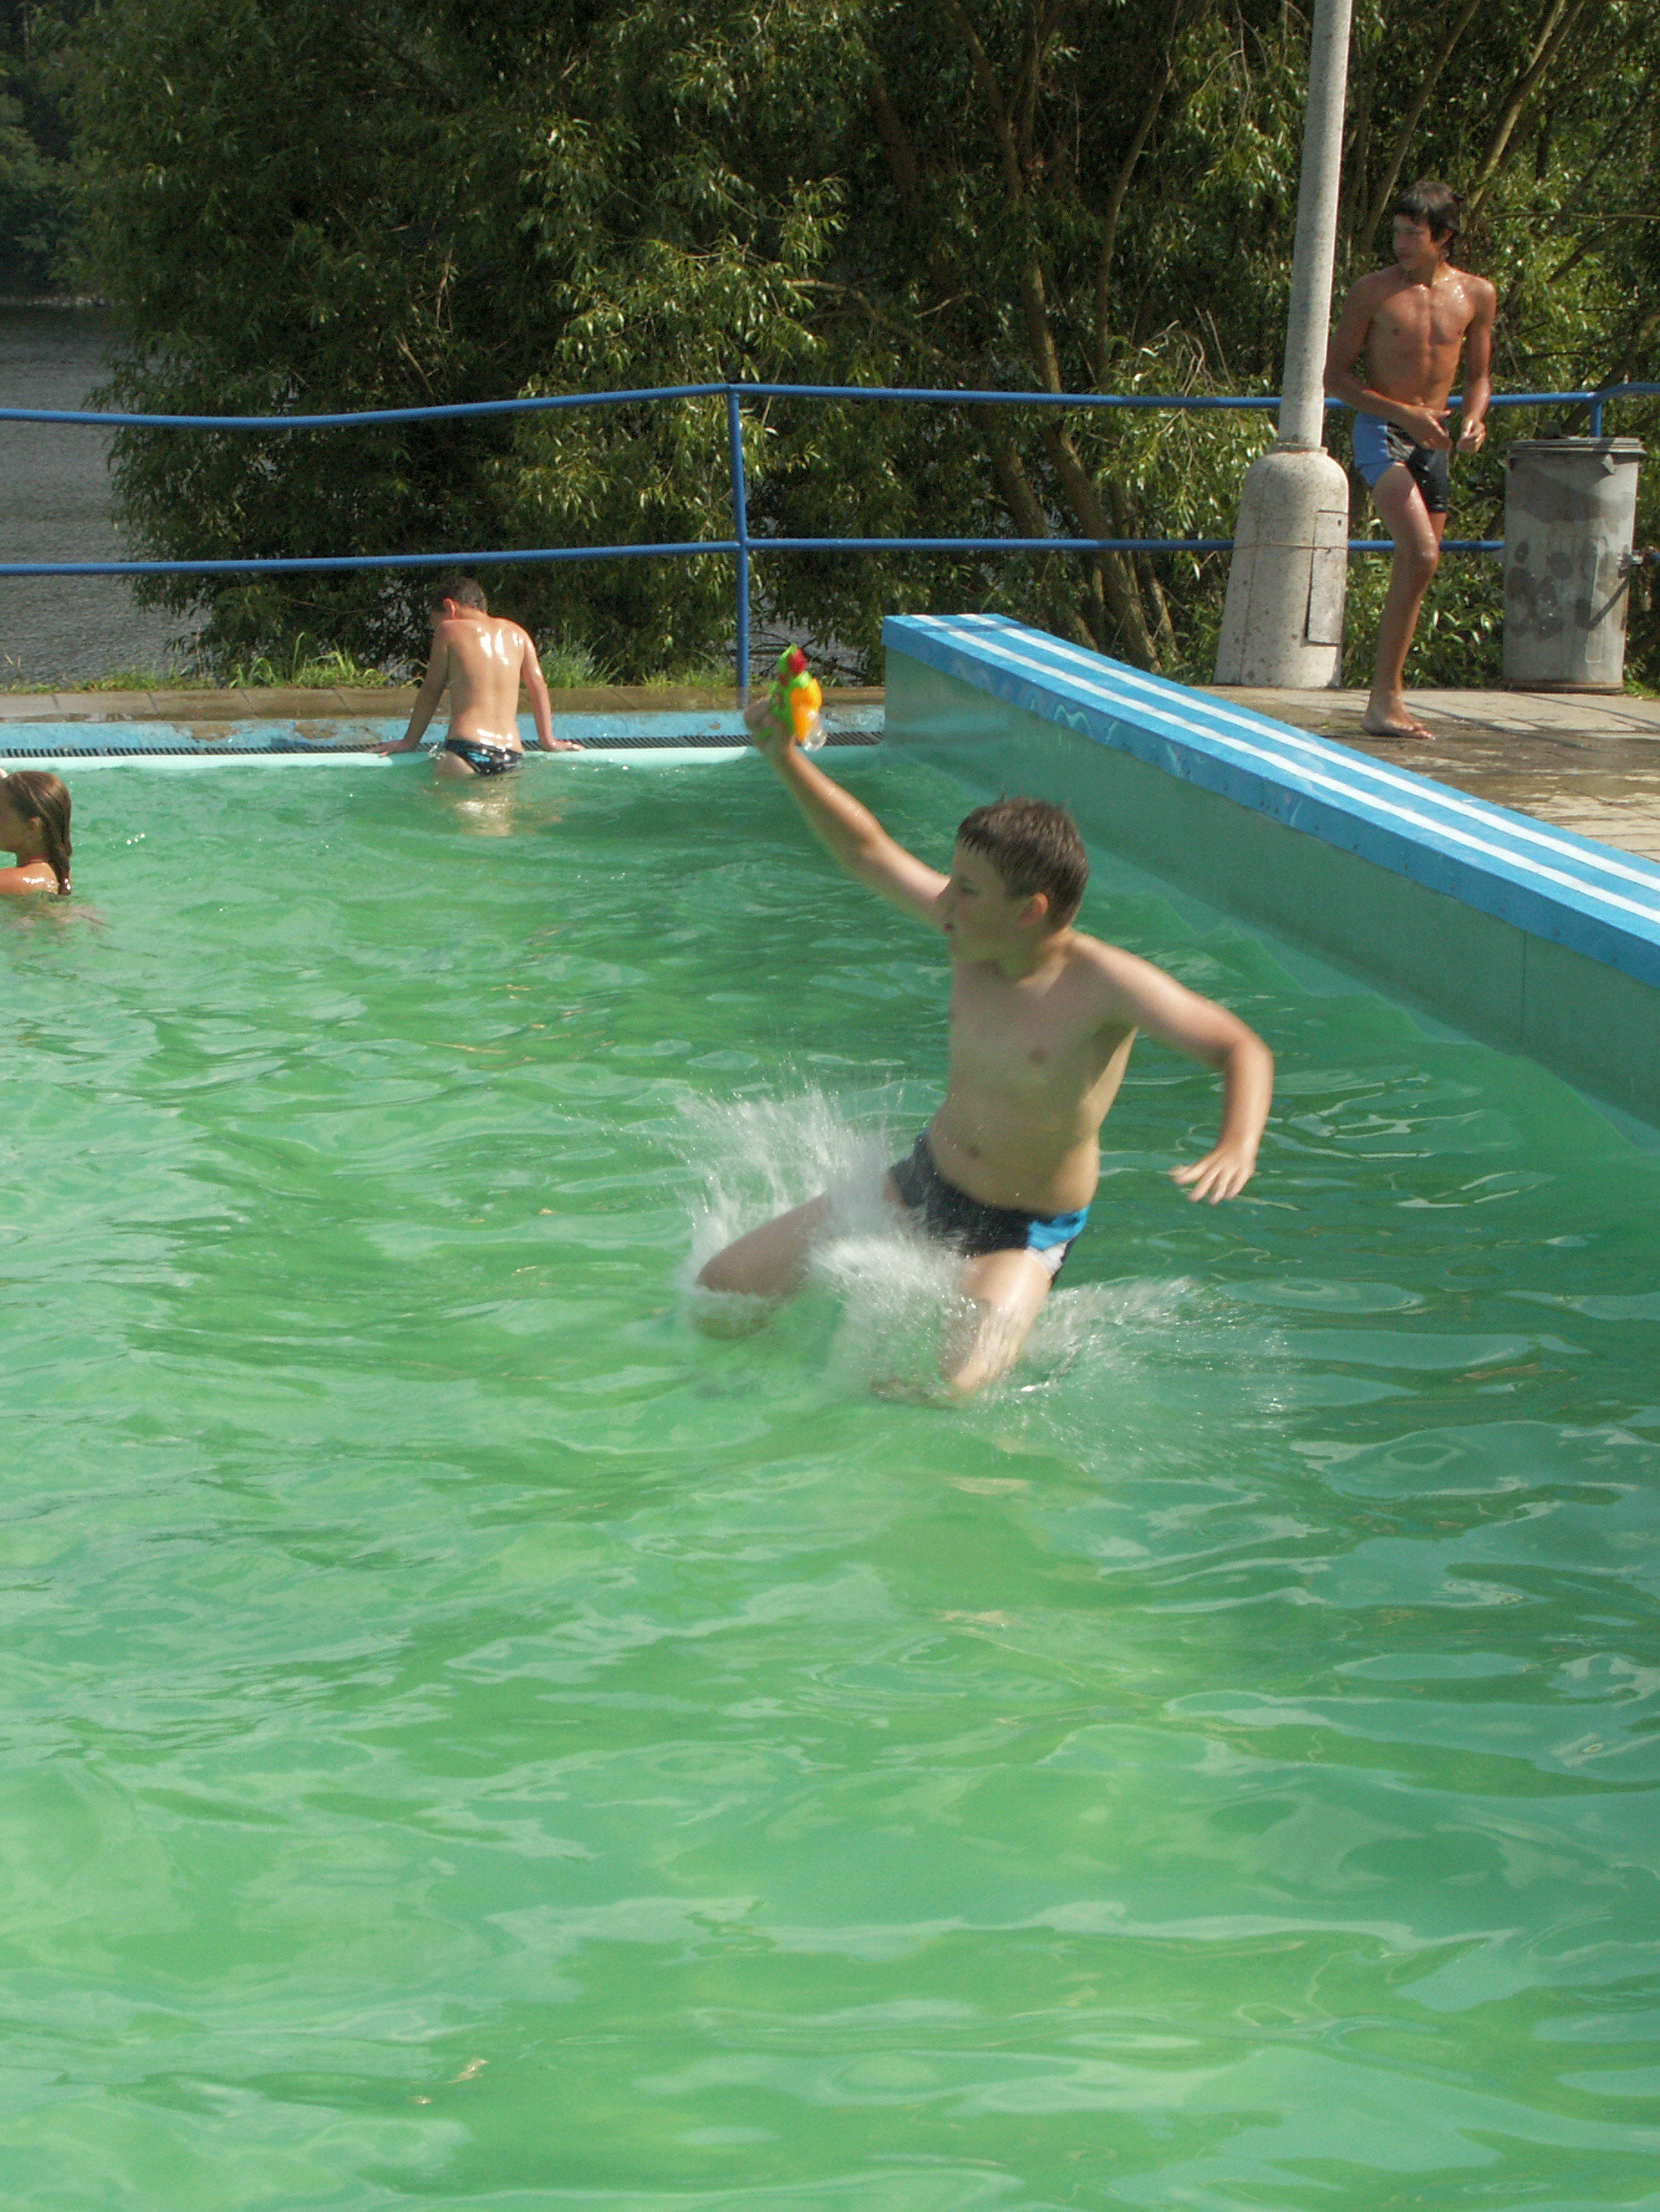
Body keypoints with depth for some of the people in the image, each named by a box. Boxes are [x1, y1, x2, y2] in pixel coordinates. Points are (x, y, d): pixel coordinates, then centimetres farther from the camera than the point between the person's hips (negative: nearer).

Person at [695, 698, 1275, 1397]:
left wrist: (1237, 1147, -46)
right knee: (723, 1286, 1)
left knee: (956, 1385, -31)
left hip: (1019, 1237, -6)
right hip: (919, 1183, 6)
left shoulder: (1102, 985, -25)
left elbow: (1243, 1050, -27)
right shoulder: (977, 936, -8)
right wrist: (786, 758, -7)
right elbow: (868, 851, 3)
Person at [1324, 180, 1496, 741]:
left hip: (1434, 442, 5)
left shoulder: (1476, 295, 8)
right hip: (1381, 432, -5)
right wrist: (1405, 413, -13)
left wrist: (1474, 420, -6)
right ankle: (1385, 694, -15)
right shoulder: (1374, 291, -3)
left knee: (1415, 569, 6)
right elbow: (1335, 374, -2)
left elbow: (1478, 377, 17)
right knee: (1421, 555, -21)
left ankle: (1388, 700, 15)